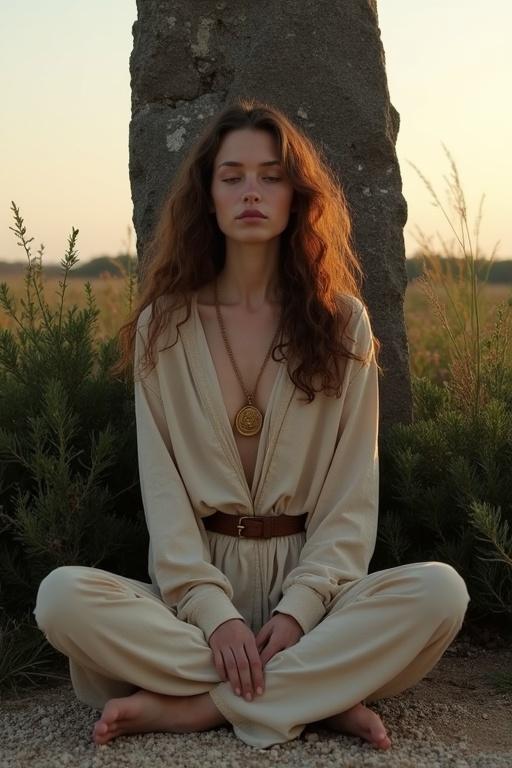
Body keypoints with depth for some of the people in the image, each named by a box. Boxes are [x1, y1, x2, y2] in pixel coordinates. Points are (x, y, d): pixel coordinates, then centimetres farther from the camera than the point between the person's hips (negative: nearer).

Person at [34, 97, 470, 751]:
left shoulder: (343, 322, 4)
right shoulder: (163, 327, 4)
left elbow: (353, 491, 0)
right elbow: (160, 485, -2)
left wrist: (301, 607, -14)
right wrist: (211, 611, -16)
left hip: (310, 577, 1)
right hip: (194, 585, 0)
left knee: (440, 591, -28)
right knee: (63, 597, -29)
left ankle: (189, 705, -23)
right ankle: (323, 695, -22)